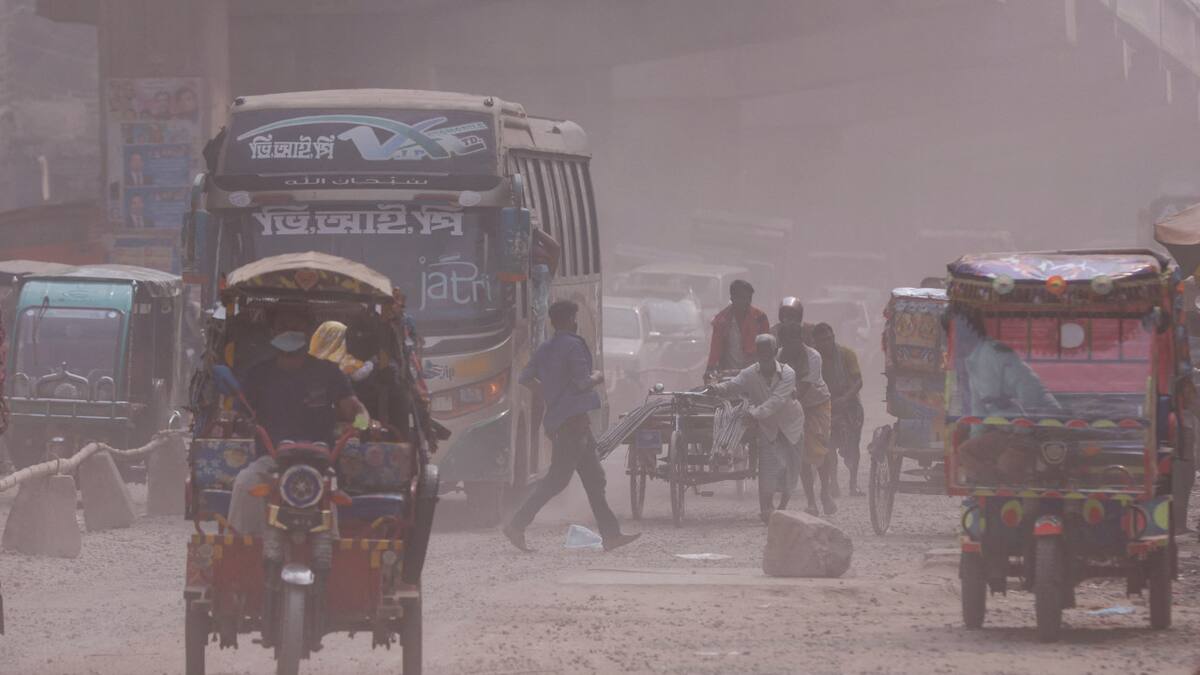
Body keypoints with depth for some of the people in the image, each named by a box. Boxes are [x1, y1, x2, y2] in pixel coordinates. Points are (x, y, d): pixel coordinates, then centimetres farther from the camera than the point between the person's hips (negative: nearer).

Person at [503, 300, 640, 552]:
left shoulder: (546, 348, 12)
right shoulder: (573, 346, -13)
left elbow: (526, 377, 14)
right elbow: (582, 382, -19)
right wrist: (597, 378, 1)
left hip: (556, 418, 9)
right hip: (572, 419, -9)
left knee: (594, 477, 10)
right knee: (557, 479, -7)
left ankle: (610, 534, 9)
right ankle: (517, 525, -9)